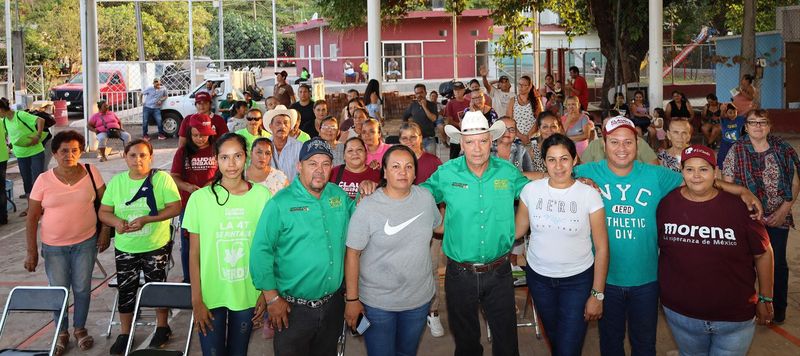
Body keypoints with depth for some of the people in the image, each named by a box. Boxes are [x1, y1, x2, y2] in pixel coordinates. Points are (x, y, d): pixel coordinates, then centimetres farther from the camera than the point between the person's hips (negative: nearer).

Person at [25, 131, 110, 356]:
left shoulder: (91, 172, -6)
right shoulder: (44, 180, -8)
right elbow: (32, 218, -3)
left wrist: (105, 232, -1)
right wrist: (31, 252, -4)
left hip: (86, 242, 0)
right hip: (54, 247, 0)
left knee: (82, 288, 11)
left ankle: (79, 328, 32)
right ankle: (62, 332, 30)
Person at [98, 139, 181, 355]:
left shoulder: (162, 179, -10)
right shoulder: (116, 181, 1)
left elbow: (175, 207, -14)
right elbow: (104, 212, 3)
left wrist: (146, 219, -25)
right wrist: (116, 221, -20)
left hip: (156, 247, -3)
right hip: (124, 248, 3)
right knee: (125, 290, 11)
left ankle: (162, 327, 31)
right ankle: (124, 334, 27)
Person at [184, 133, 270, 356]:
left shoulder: (261, 195, -5)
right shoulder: (200, 198, -8)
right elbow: (194, 254, -3)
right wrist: (196, 300, -4)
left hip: (248, 294, 1)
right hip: (211, 295, -1)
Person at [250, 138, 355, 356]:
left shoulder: (339, 195, 3)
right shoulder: (280, 203, -13)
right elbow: (261, 252, -13)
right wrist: (271, 297, -13)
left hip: (333, 303, 5)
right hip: (293, 308, -4)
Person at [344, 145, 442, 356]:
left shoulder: (426, 198, -4)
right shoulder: (367, 207, -16)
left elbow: (438, 224, 18)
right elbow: (353, 253, -12)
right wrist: (351, 299, -11)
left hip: (419, 299, 4)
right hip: (377, 303, -4)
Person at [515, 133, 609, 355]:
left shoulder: (589, 194, -12)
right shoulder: (530, 190, -6)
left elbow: (602, 248, -8)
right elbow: (518, 230, 4)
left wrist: (597, 294, -9)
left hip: (578, 280, -2)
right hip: (539, 278, 3)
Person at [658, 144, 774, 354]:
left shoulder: (737, 207, -11)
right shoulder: (668, 203, -6)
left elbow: (763, 254, -2)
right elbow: (653, 247, 5)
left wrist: (765, 299, 3)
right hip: (680, 313, 1)